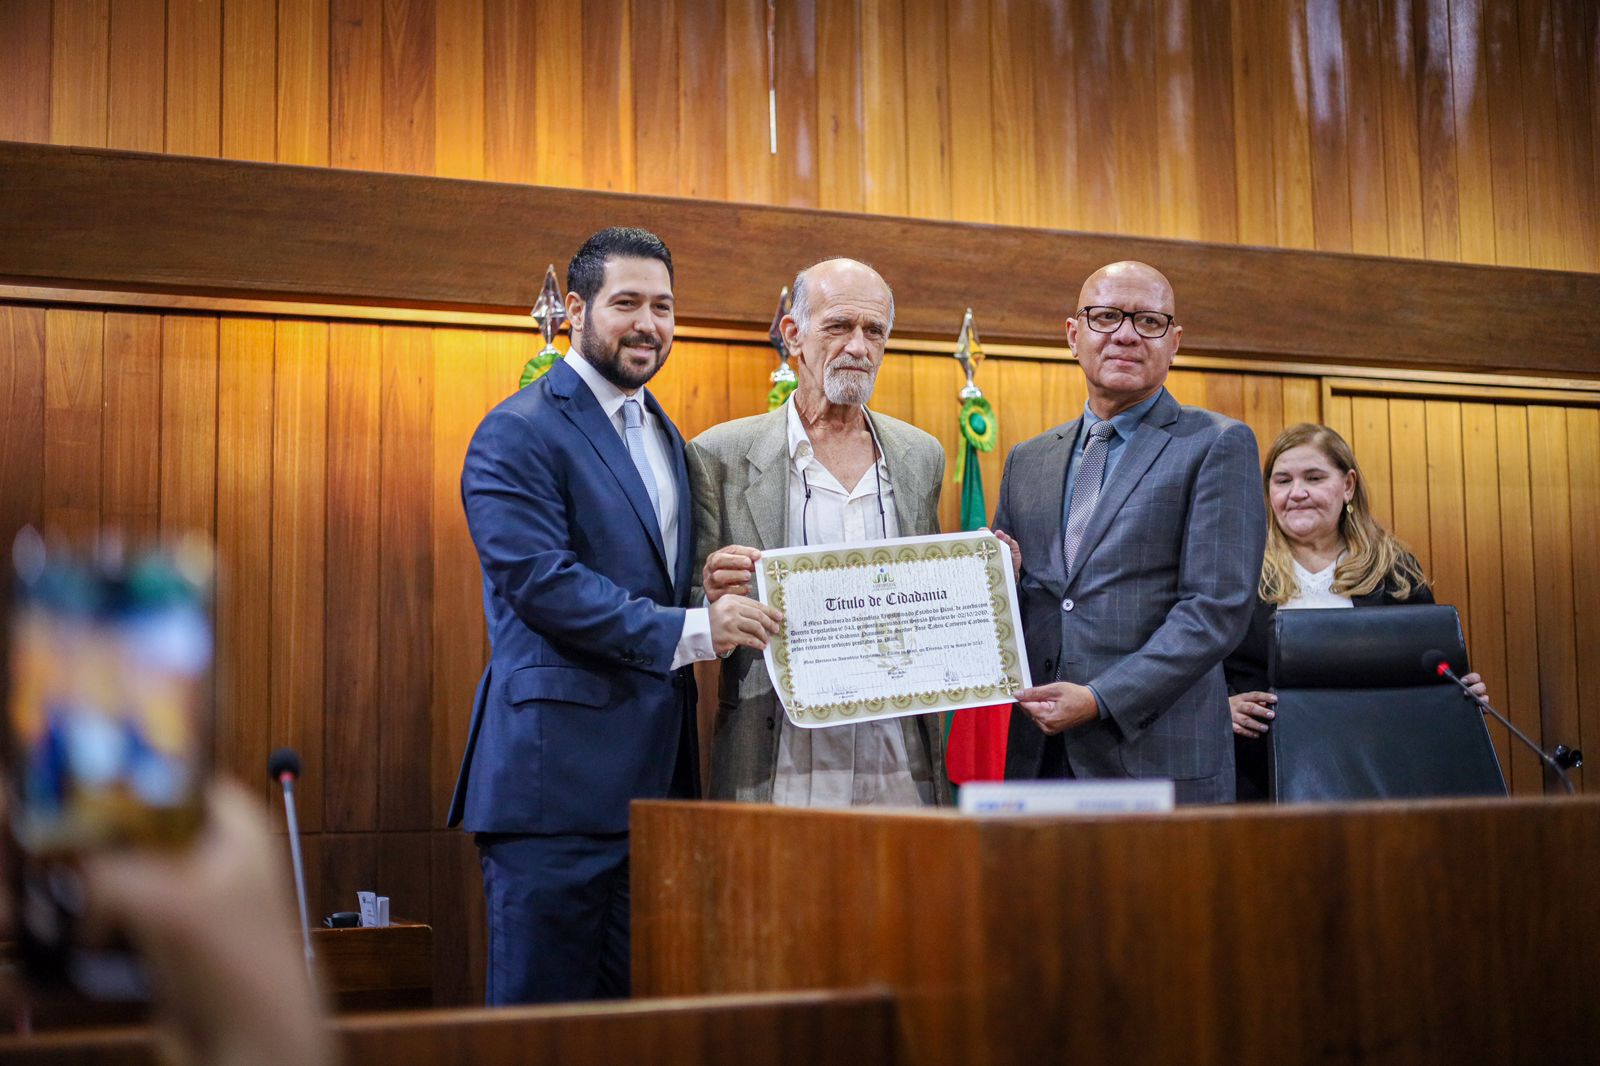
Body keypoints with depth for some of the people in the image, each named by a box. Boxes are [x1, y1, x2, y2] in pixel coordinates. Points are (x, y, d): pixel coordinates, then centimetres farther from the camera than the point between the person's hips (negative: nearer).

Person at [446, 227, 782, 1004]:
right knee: (545, 1007, -2)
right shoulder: (519, 433, -7)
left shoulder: (666, 436, 19)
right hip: (558, 772, -8)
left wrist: (719, 594, 6)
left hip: (655, 768, 8)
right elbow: (539, 581, -18)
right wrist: (688, 630, -22)